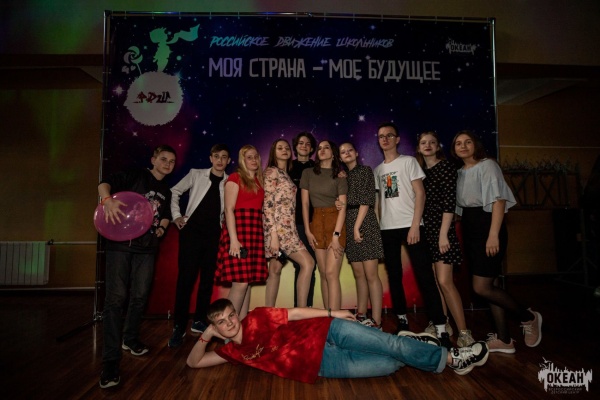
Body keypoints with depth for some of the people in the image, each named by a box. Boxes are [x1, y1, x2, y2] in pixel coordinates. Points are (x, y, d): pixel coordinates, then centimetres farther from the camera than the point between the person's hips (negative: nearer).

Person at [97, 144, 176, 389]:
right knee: (116, 298, -8)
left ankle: (130, 339, 33)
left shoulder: (166, 191, 17)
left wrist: (162, 227, 4)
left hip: (147, 248, 6)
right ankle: (111, 361, -3)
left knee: (140, 296, 11)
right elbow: (105, 183, -14)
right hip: (121, 242, -6)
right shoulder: (135, 176, -2)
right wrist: (108, 199, -35)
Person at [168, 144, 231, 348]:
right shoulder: (196, 174, 4)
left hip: (214, 233, 2)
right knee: (186, 276, -3)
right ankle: (179, 326, 6)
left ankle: (199, 321, 22)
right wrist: (176, 215, 1)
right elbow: (175, 191, 9)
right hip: (192, 230, -2)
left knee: (208, 277, 8)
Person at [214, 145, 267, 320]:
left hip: (256, 232, 6)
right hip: (238, 229, -6)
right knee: (240, 282, -11)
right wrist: (233, 239, -17)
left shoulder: (259, 181, 19)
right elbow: (229, 209, -8)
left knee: (248, 281, 5)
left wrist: (264, 235, 9)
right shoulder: (235, 177, 1)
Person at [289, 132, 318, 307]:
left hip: (313, 222, 1)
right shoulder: (288, 168, 8)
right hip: (294, 222, -1)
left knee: (310, 266, 1)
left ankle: (307, 307, 12)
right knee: (299, 266, 1)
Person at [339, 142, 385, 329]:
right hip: (348, 225, 6)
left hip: (365, 223, -6)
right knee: (358, 275, 10)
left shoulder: (365, 170, 2)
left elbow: (366, 201, -8)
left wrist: (357, 227, -13)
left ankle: (376, 322, -6)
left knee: (371, 275, -8)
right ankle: (361, 316, 18)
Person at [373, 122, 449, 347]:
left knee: (425, 276, -9)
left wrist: (415, 225, -13)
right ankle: (402, 320, 22)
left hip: (410, 226, -5)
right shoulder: (378, 170, 15)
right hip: (387, 229, 5)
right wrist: (378, 227, 7)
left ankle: (440, 328, -5)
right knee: (394, 276, 9)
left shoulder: (408, 161, 2)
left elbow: (420, 194, -4)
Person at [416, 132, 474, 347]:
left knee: (444, 281, -10)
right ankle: (442, 323, 24)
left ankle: (464, 332, -1)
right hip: (424, 230, 6)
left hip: (440, 229, -6)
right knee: (432, 280, 11)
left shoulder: (446, 167, -4)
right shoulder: (419, 170, 13)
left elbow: (450, 203, -12)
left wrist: (443, 234, -18)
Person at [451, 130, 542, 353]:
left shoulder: (487, 166, -6)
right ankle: (503, 340, 18)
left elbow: (499, 200, -15)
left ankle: (528, 317, 13)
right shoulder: (460, 173, 15)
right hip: (470, 231, 8)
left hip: (487, 227, -7)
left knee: (481, 287, -10)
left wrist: (493, 234, -22)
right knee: (490, 285, 10)